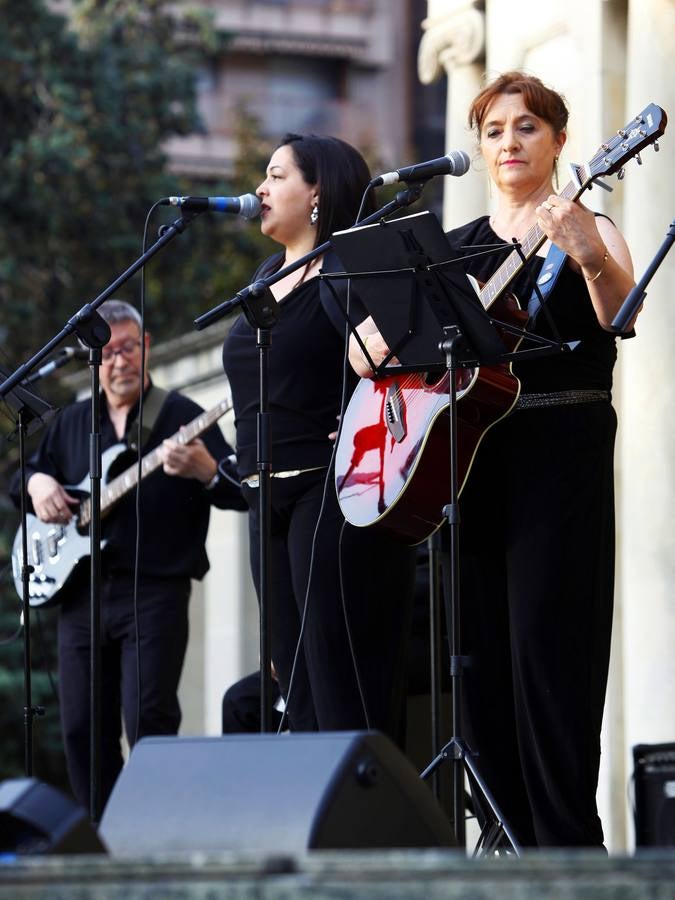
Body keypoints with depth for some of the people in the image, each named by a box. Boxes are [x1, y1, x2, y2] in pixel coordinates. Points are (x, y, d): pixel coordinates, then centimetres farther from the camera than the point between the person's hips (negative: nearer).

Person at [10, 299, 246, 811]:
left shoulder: (180, 416, 0)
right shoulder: (71, 423, 16)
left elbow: (242, 494, -6)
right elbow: (29, 471, 28)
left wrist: (206, 472, -28)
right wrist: (37, 483, 4)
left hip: (155, 590, -5)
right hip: (80, 592, 5)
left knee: (148, 721, -15)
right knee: (82, 729, 5)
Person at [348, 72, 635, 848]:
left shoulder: (582, 227, 3)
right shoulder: (455, 248, 17)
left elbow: (619, 311, -17)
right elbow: (369, 334, 15)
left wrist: (591, 254, -37)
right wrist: (386, 343, -8)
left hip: (560, 447, -5)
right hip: (467, 449, 5)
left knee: (548, 645, -12)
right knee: (478, 647, 4)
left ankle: (568, 838, -9)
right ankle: (514, 834, 11)